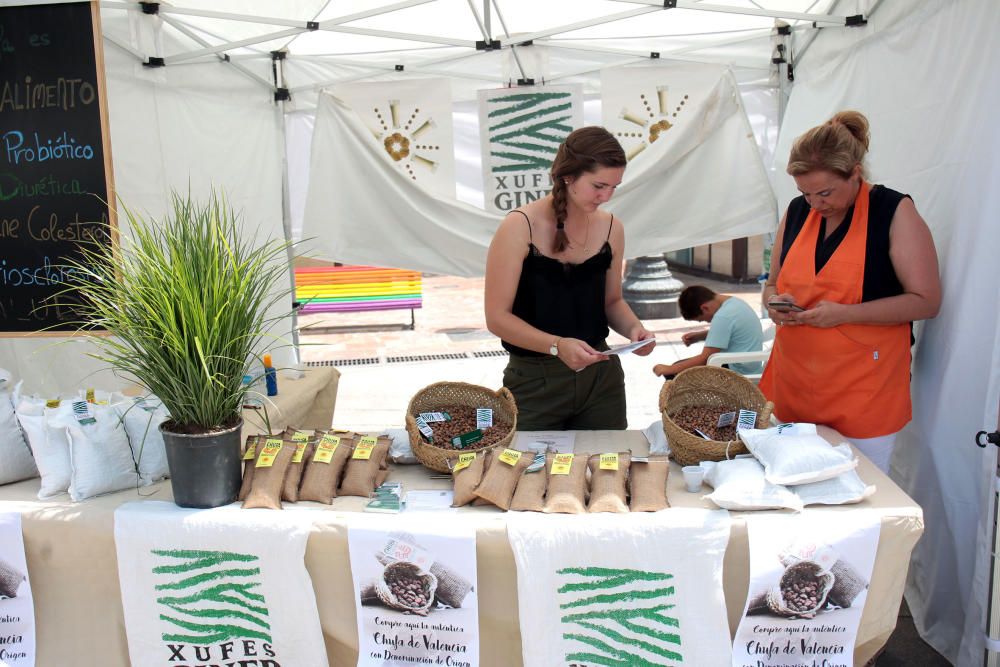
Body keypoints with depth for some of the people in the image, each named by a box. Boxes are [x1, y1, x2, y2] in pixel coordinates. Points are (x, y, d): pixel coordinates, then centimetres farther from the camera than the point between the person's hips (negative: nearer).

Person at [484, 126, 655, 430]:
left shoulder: (611, 228, 1)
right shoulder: (520, 227, -14)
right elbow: (497, 316, -14)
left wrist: (633, 327, -8)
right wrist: (557, 346, -26)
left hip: (601, 376, 4)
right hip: (534, 381, -4)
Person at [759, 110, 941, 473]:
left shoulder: (894, 212, -7)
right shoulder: (797, 211, 8)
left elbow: (926, 301, -9)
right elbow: (772, 284, 17)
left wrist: (844, 313, -20)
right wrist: (775, 302, -6)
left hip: (863, 392, -4)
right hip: (793, 385, 5)